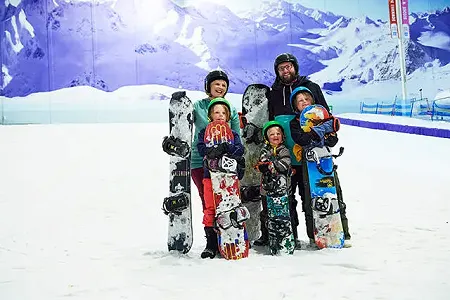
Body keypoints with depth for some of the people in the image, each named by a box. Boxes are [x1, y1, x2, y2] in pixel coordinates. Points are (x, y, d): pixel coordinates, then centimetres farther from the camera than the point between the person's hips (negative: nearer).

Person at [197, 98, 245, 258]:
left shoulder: (233, 134, 16)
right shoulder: (205, 133, 13)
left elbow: (240, 150, -1)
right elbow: (201, 149, -4)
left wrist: (226, 147, -18)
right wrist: (215, 150, -21)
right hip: (211, 174, -1)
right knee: (210, 208, -4)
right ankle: (211, 243, 2)